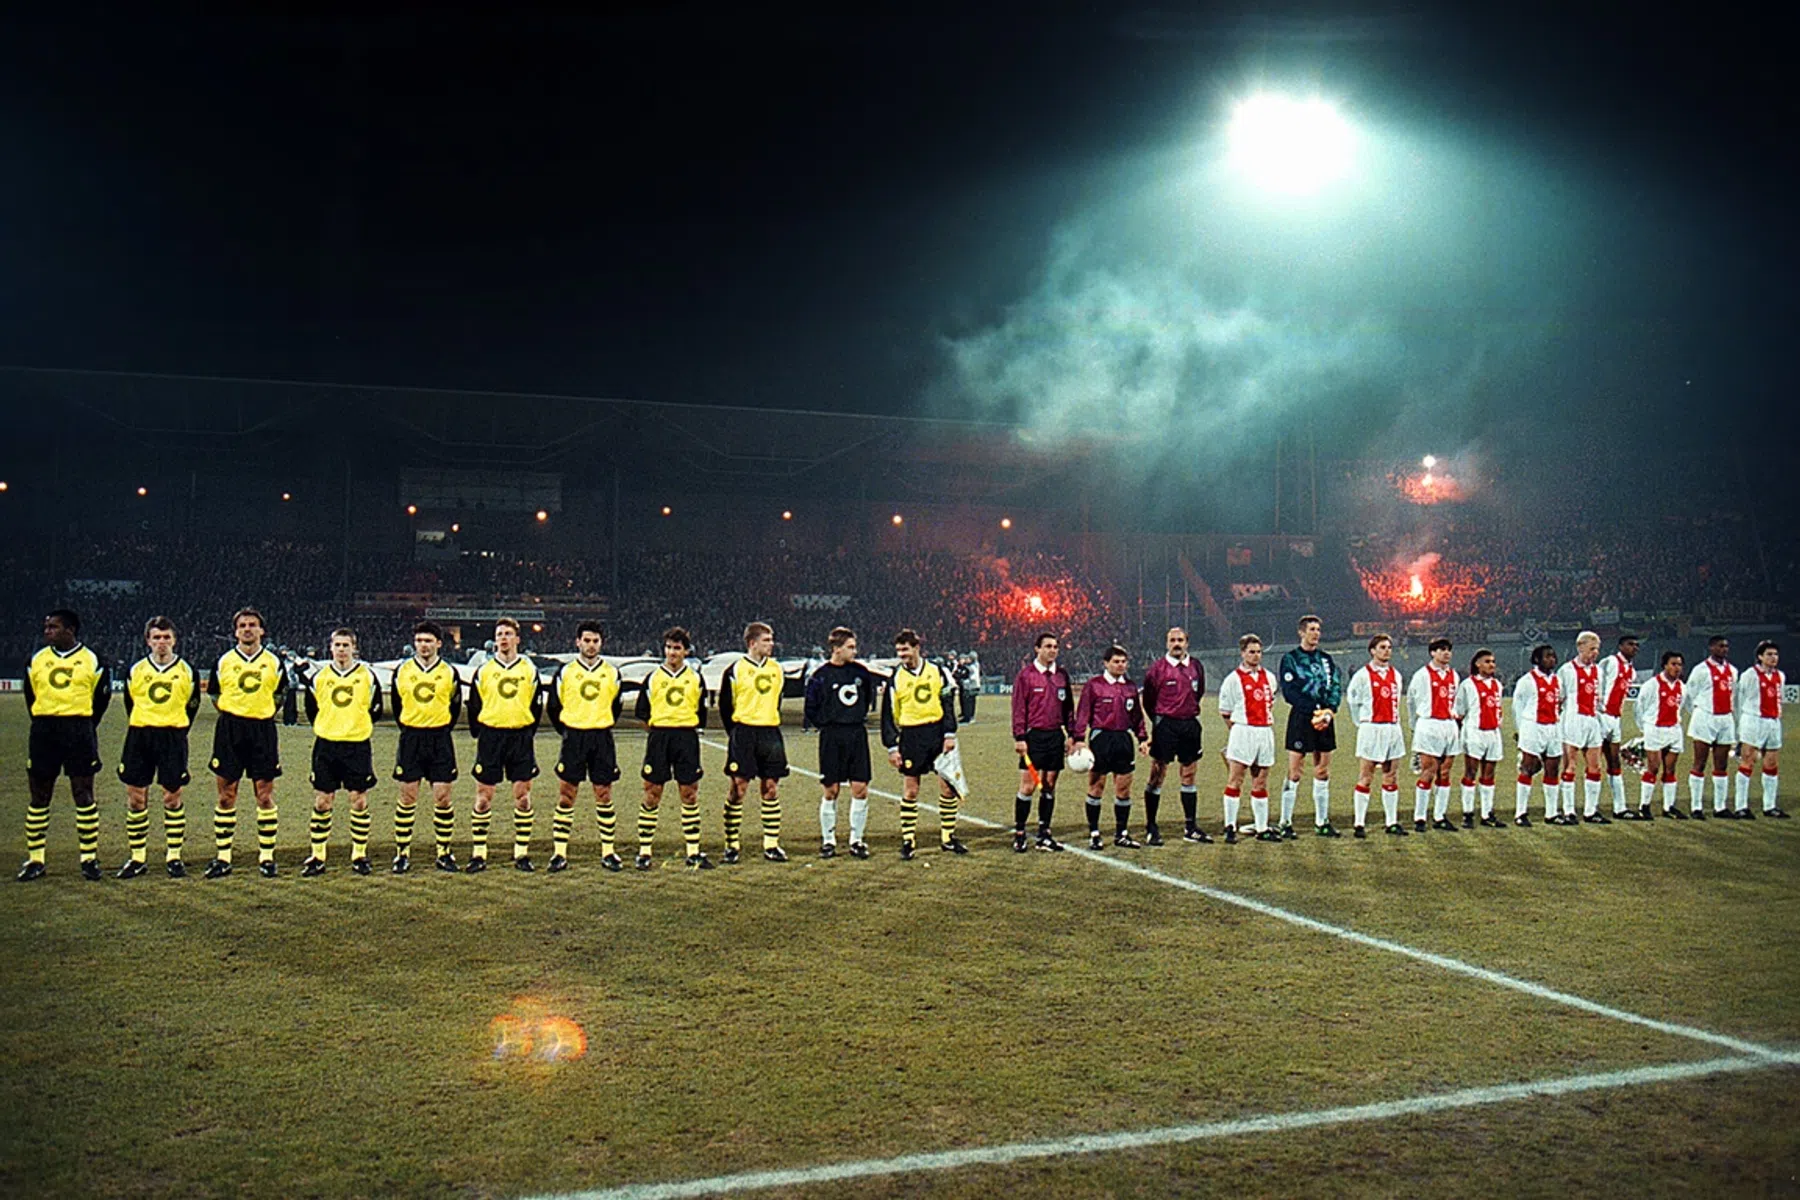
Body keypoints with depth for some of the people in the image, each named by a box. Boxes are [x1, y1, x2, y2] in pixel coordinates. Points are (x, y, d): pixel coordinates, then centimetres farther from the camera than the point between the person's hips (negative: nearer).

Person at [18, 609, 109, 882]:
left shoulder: (93, 662, 1)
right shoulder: (36, 661, 8)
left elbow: (101, 697, 8)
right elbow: (30, 696, 16)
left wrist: (84, 728, 7)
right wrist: (44, 725, 10)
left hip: (79, 730, -2)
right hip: (43, 732, 2)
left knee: (84, 795, -1)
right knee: (39, 796, 5)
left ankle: (89, 858, 6)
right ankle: (34, 859, 12)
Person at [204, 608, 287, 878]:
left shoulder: (274, 661, 6)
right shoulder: (224, 661, 6)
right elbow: (214, 695, 14)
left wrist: (263, 712, 6)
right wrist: (233, 712, 5)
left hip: (263, 729, 0)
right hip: (229, 730, 0)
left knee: (264, 795, 0)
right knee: (226, 794, 2)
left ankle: (267, 856, 7)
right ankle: (222, 858, 9)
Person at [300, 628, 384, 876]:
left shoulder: (367, 675, 1)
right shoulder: (319, 677, 6)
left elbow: (375, 709, 9)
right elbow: (311, 709, 17)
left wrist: (358, 726, 8)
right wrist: (327, 727, 12)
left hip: (358, 746, -1)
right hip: (326, 745, 2)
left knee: (359, 801, 1)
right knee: (322, 802, 3)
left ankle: (359, 855, 11)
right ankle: (317, 857, 11)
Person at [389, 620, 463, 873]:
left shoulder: (449, 672, 3)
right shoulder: (402, 671, 3)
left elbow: (456, 706, 12)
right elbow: (395, 703, 13)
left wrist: (443, 729, 6)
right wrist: (407, 728, 8)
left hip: (440, 740, 0)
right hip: (411, 738, 0)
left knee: (442, 797, -1)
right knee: (407, 797, 1)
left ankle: (444, 852, 10)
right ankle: (402, 854, 9)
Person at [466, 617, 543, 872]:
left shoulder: (529, 669, 6)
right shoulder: (483, 670, 5)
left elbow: (537, 705, 10)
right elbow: (474, 705, 10)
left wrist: (528, 734, 6)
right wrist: (478, 734, 4)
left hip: (521, 737, 0)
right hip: (491, 734, 0)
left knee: (522, 795, 2)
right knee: (483, 796, 0)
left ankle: (522, 853, 10)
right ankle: (478, 854, 6)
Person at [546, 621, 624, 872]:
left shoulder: (612, 672, 7)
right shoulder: (565, 671, 2)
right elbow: (552, 706, 8)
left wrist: (603, 727, 12)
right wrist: (565, 731, 6)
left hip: (602, 739, 1)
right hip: (573, 737, -1)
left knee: (604, 796, 4)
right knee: (566, 796, -1)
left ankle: (608, 852, 10)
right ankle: (559, 853, 4)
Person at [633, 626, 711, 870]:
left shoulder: (695, 678, 8)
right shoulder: (653, 677, 5)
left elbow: (702, 711, 15)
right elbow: (642, 710, 10)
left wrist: (693, 725, 5)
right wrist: (654, 724, 2)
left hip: (687, 738, 1)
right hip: (659, 737, -1)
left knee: (689, 794, 3)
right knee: (652, 794, 0)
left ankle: (693, 853, 9)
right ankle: (644, 852, 7)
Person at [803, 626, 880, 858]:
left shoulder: (860, 671, 6)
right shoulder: (821, 675, -5)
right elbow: (811, 709, 0)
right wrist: (825, 726, -3)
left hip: (857, 735, 3)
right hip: (831, 738, -3)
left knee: (860, 789, 1)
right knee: (830, 790, 2)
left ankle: (857, 840, 11)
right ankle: (828, 840, 13)